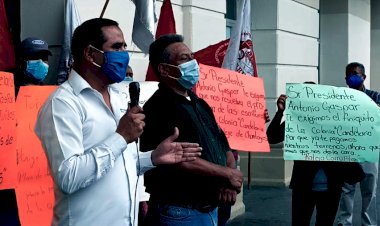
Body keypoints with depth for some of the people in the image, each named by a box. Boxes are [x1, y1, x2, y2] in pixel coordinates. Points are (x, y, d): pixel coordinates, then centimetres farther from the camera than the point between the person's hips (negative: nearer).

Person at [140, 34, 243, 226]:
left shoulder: (199, 104, 15)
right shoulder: (160, 107, -13)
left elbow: (225, 148, 16)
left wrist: (230, 183, -4)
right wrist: (228, 174, -14)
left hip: (211, 210, 8)